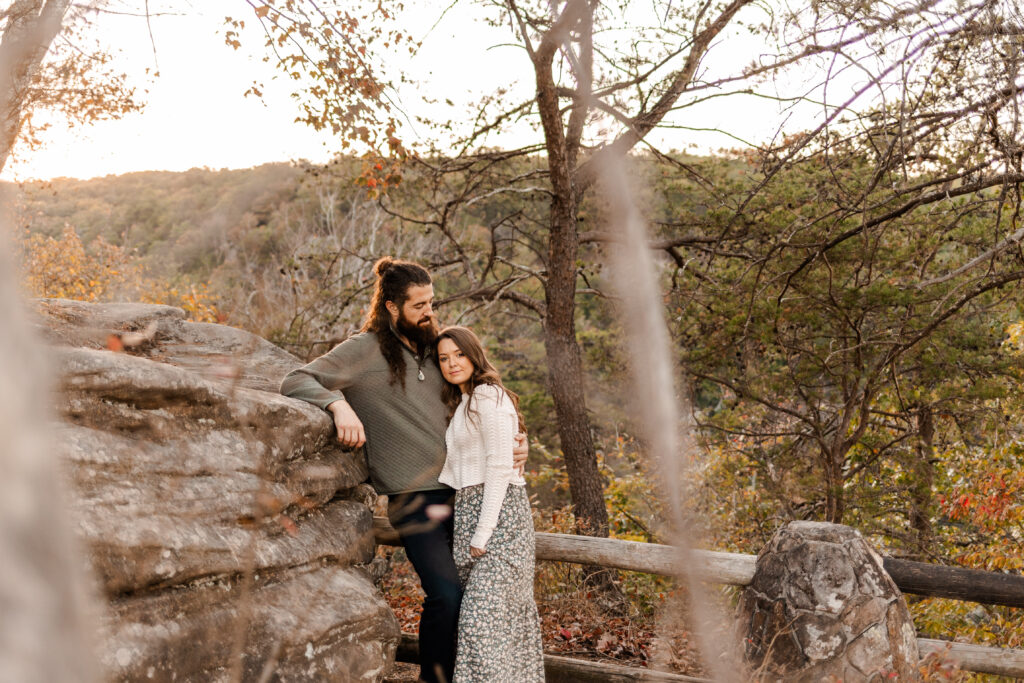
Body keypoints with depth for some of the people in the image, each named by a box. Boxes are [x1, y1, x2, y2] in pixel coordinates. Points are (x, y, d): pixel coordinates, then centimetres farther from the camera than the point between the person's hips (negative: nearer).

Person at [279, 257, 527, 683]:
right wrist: (340, 404, -29)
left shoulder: (430, 349, 15)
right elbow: (295, 382, -10)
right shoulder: (366, 349, -4)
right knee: (447, 595, -15)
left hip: (457, 489, 6)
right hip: (413, 497, -6)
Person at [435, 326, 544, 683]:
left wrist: (483, 533, -18)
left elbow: (499, 466, -15)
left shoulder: (488, 396, -8)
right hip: (469, 509, 9)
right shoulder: (462, 405, 22)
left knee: (484, 616, -14)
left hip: (498, 511, -9)